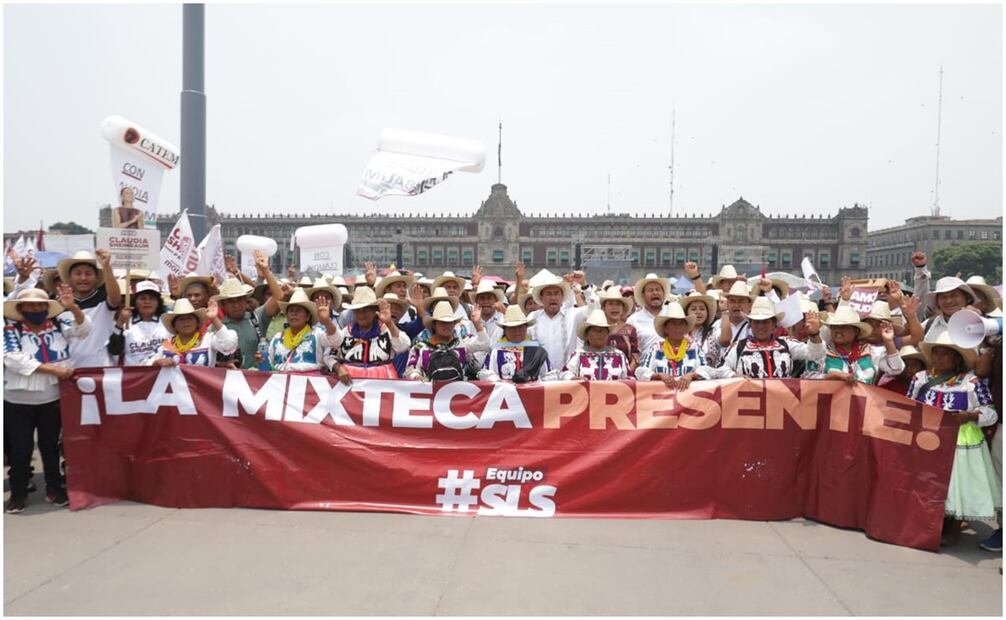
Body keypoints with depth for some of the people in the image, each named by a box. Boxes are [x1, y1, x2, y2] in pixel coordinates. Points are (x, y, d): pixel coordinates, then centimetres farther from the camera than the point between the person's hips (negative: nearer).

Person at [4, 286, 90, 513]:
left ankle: (54, 488, 23)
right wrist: (54, 369, -22)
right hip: (18, 401, -2)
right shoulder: (11, 331, -6)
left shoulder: (58, 325, 2)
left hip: (52, 399, 2)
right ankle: (18, 494, 16)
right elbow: (14, 359, -17)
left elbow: (83, 329, -11)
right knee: (20, 448, 5)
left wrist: (72, 306, -28)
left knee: (50, 445, 13)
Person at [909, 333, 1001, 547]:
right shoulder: (921, 378, 2)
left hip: (960, 444, -3)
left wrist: (969, 416, -24)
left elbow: (990, 413, -7)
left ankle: (953, 529, 23)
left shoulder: (971, 382, -9)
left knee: (956, 483, 5)